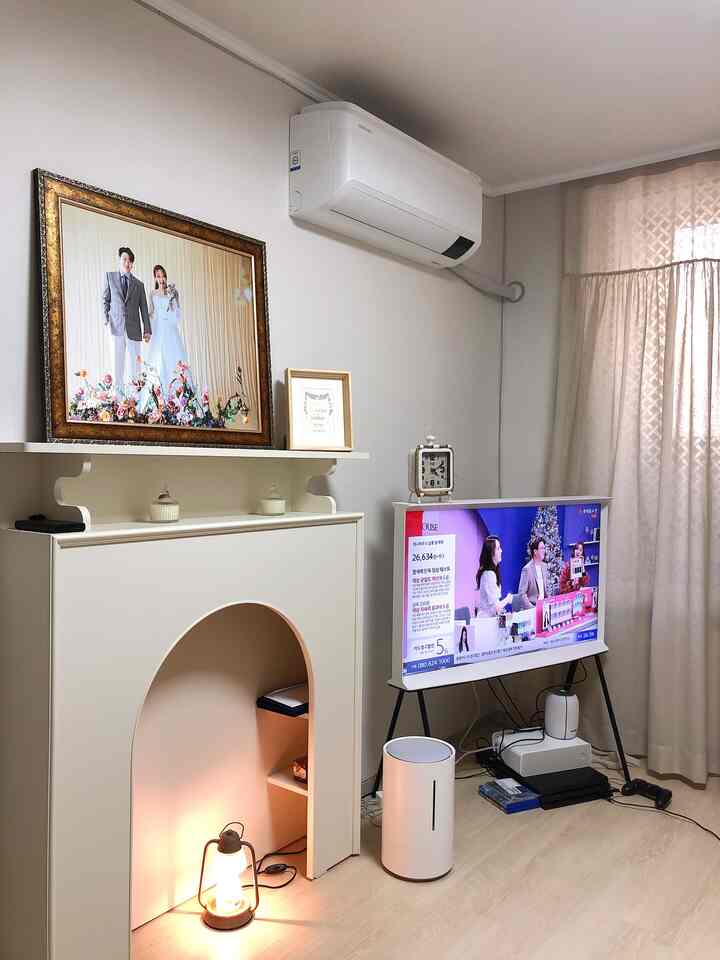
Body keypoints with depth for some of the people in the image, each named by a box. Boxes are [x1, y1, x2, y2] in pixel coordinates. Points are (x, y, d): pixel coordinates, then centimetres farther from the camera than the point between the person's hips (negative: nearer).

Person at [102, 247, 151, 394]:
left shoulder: (139, 284, 13)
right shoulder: (110, 276, 12)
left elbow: (144, 308, 10)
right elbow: (106, 300, 13)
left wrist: (147, 329, 3)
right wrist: (106, 318, -1)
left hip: (134, 328, 1)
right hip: (116, 326, -1)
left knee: (135, 362, -2)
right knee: (117, 361, -2)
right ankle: (118, 391, 0)